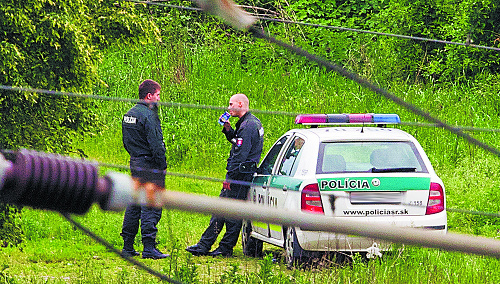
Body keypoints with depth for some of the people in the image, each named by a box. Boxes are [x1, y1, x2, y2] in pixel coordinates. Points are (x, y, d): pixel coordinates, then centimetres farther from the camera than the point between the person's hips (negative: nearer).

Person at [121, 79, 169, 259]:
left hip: (135, 164, 9)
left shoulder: (129, 114, 13)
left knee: (134, 205, 14)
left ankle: (127, 246, 16)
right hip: (150, 166, -9)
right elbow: (156, 144, -19)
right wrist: (162, 166, -13)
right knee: (151, 207, -7)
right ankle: (149, 248, -9)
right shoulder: (148, 115, -16)